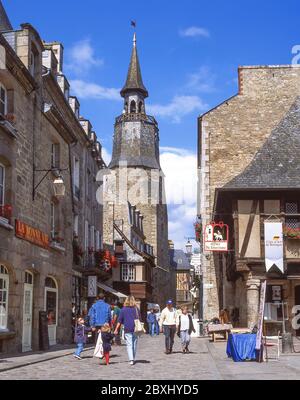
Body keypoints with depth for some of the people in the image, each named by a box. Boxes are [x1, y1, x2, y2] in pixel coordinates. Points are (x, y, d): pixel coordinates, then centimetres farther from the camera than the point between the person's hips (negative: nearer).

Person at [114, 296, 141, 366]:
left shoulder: (123, 309, -1)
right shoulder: (136, 309, 4)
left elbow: (120, 321, 1)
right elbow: (139, 319, 11)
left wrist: (116, 329, 7)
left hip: (127, 329, -2)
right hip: (136, 329, 2)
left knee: (129, 345, -4)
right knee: (135, 344, 13)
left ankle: (131, 360, -17)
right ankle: (133, 359, 20)